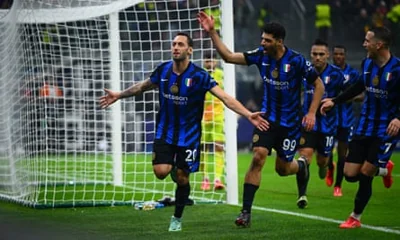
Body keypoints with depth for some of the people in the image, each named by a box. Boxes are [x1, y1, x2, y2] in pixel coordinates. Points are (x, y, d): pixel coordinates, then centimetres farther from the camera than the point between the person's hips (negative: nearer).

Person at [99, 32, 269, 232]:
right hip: (165, 131, 2)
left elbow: (226, 98, -22)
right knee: (161, 171, -16)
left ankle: (177, 218, 24)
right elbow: (143, 86, 16)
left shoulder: (199, 76, -17)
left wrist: (248, 115, -33)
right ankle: (172, 166, 23)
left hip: (188, 135, -2)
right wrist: (119, 95, 20)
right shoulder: (163, 71, -6)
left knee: (182, 178, 3)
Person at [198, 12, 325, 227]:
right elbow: (229, 56, -7)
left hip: (289, 122, -2)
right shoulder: (260, 55, -7)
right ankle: (246, 211, -15)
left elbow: (319, 85, -7)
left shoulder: (296, 61, -18)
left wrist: (311, 113, -13)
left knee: (282, 169, 7)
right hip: (268, 117, 2)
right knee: (258, 157, -17)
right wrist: (212, 32, -16)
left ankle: (301, 166, 47)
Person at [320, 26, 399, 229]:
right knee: (350, 174, 2)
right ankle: (383, 169, 33)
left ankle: (355, 218, 17)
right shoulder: (367, 64, 1)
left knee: (365, 172, -6)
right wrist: (334, 101, 22)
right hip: (365, 126, 6)